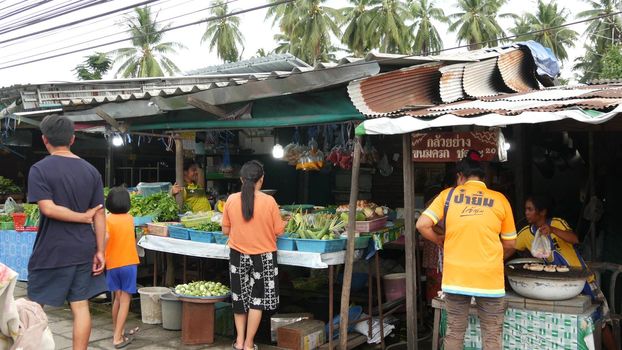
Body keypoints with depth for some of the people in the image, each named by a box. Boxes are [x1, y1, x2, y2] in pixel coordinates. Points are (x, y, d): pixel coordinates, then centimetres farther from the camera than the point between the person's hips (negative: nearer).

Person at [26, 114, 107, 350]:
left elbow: (48, 208, -19)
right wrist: (100, 251, 4)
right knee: (81, 306, 6)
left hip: (51, 251, -4)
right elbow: (99, 214, 2)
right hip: (83, 250, 4)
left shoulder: (39, 169, -8)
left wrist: (83, 216, -8)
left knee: (35, 306, 11)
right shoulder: (91, 171, 4)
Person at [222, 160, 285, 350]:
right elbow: (279, 231, -7)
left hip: (238, 256, 2)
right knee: (257, 299, 10)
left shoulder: (231, 200, -7)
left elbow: (225, 230, 1)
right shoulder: (269, 201, -14)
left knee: (240, 297, 19)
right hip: (263, 257, -2)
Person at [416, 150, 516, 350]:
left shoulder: (448, 195, 2)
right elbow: (509, 244, 8)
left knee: (454, 333, 13)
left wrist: (439, 241, 12)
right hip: (489, 277, 0)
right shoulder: (499, 199, 2)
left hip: (455, 276, 1)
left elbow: (422, 225, -7)